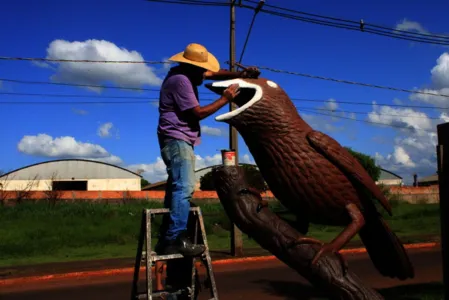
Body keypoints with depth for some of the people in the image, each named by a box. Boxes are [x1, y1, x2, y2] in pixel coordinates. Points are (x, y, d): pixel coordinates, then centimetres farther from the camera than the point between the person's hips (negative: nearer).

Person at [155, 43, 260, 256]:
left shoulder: (185, 74, 14)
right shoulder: (180, 80, -16)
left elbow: (214, 74, 21)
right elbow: (198, 113, -16)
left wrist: (241, 75, 9)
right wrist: (225, 99, -9)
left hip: (179, 140, 11)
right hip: (177, 139, -11)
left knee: (178, 187, 9)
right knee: (183, 188, -18)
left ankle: (167, 239, 11)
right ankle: (176, 240, -21)